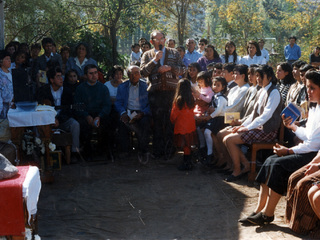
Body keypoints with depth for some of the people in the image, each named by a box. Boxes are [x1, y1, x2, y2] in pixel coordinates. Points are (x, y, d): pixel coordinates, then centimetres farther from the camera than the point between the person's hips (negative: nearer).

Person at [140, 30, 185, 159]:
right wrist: (155, 60, -8)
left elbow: (183, 70, 7)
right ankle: (158, 151, 8)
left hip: (172, 91, 0)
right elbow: (143, 72, -1)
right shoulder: (147, 55, 12)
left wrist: (169, 68, -8)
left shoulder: (174, 53, 14)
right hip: (155, 92, 0)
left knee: (171, 120, -1)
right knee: (158, 122, 1)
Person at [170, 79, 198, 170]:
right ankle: (188, 163, 21)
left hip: (181, 126, -5)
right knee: (188, 145, 13)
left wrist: (172, 121, 11)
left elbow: (174, 114, -8)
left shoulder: (178, 100, -15)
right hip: (191, 125, 5)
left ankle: (186, 164, 8)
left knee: (185, 146, 2)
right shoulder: (191, 99, -3)